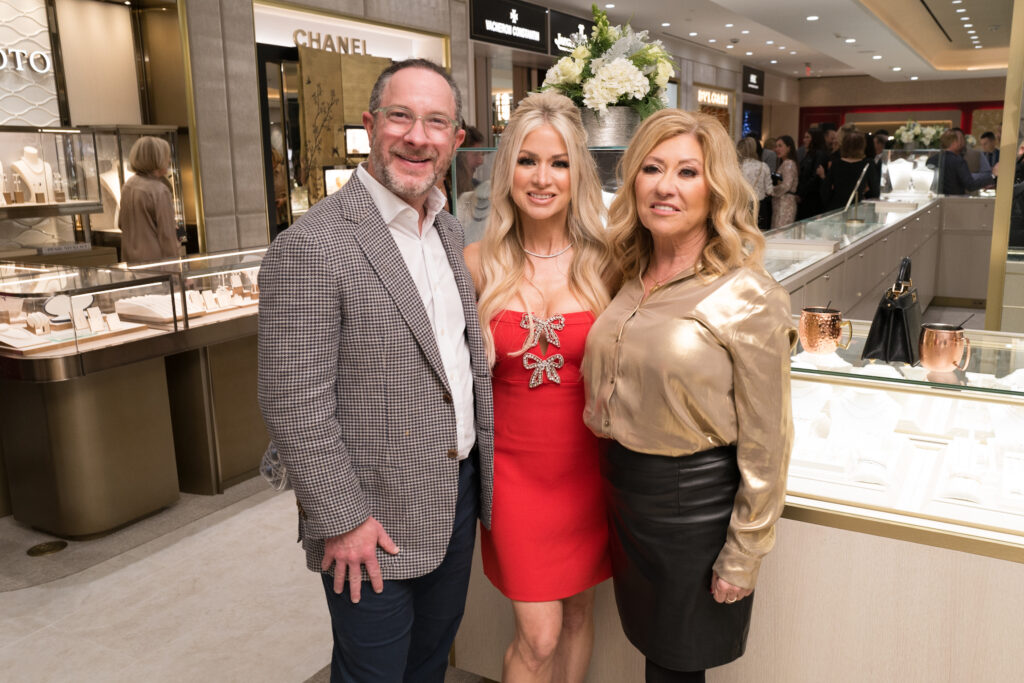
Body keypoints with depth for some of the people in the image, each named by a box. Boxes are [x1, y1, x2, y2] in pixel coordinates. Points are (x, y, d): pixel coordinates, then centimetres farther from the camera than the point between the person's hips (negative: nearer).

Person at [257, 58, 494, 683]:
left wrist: (485, 473, 11)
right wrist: (340, 519, -17)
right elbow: (293, 401, -20)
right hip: (373, 521, -7)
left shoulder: (452, 233, 6)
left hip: (458, 493, 7)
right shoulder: (313, 245, -20)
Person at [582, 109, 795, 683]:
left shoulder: (747, 297, -17)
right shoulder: (630, 280, 2)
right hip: (624, 488, 6)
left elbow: (764, 443, -15)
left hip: (696, 501, -6)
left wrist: (743, 557, -12)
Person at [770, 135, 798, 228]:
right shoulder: (783, 163, 18)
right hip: (779, 204, 9)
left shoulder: (788, 164, -11)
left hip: (785, 204, -9)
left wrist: (771, 190, -8)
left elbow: (786, 185, -20)